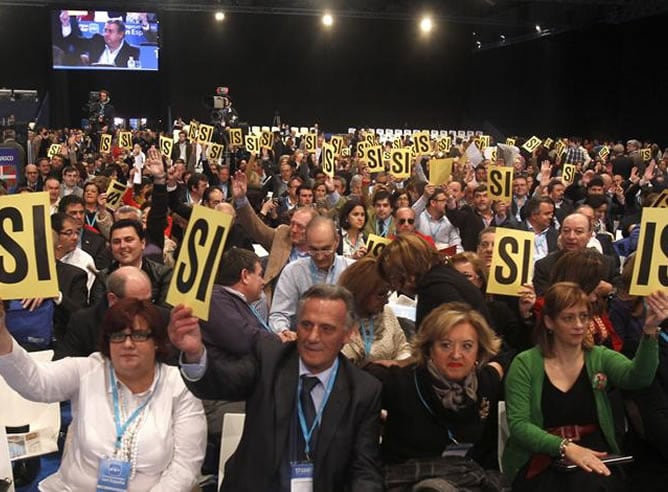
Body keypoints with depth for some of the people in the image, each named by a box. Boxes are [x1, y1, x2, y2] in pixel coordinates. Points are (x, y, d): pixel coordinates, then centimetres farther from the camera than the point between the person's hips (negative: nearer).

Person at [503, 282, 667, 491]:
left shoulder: (600, 357, 6)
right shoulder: (525, 364, -2)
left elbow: (638, 377, -15)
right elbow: (518, 425, -10)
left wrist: (649, 331, -31)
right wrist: (565, 447, -25)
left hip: (592, 455, 2)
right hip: (540, 459, -1)